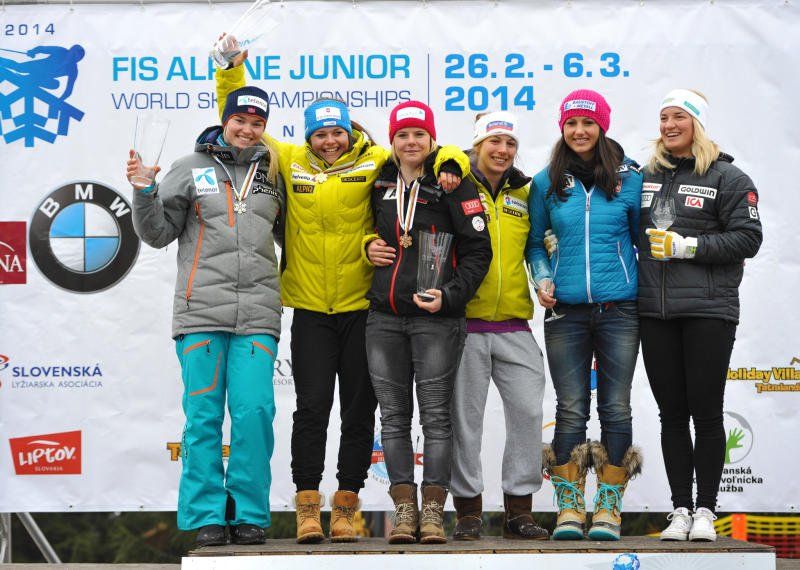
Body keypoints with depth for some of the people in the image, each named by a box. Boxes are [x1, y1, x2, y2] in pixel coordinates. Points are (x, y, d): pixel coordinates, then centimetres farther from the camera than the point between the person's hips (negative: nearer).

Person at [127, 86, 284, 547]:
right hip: (201, 312, -1)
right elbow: (159, 233, 8)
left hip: (257, 315, 1)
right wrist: (145, 191, -6)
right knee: (203, 416, -1)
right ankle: (206, 516, 7)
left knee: (255, 412, -6)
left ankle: (249, 514, 5)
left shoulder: (272, 172, 15)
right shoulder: (191, 169, 9)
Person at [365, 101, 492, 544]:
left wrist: (450, 296, -14)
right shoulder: (381, 184, 12)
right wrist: (368, 247, 7)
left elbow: (478, 250, -4)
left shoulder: (452, 183, -3)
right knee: (393, 416, 4)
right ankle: (404, 508, 9)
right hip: (384, 317, 5)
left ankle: (432, 511, 1)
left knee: (435, 416, -3)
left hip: (435, 318, -5)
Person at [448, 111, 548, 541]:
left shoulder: (524, 194, 14)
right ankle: (467, 510, 11)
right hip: (465, 323, -3)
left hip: (514, 325, 4)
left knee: (528, 411, -1)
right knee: (465, 417, 2)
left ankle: (519, 509, 9)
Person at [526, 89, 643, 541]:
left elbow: (642, 239, 11)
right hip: (566, 312, 1)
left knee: (616, 408, 1)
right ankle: (569, 508, 9)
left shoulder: (629, 179, 4)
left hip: (620, 310, -1)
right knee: (571, 410, 1)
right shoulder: (546, 183, 7)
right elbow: (535, 242, 16)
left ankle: (609, 508, 10)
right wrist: (543, 278, 0)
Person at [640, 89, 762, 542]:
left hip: (709, 311, -4)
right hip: (656, 312, 4)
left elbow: (748, 238, -6)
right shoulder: (647, 177, 14)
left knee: (706, 413, -1)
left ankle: (706, 510, 6)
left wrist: (689, 246, -13)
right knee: (672, 414, 6)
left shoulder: (727, 178, 1)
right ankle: (681, 509, 13)